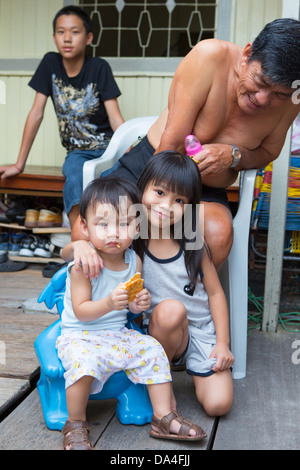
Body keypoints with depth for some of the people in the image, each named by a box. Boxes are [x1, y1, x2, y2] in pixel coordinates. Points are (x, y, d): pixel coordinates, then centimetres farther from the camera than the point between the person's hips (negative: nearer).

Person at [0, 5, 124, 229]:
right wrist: (19, 164, -1)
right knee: (75, 177, -34)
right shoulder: (50, 63, -1)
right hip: (78, 152, 1)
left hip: (107, 147, -1)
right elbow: (36, 113, 0)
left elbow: (115, 118, -11)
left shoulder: (99, 68, -8)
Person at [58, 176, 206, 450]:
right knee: (84, 359, -33)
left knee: (152, 349, -10)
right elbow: (80, 311, -17)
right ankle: (76, 424, -9)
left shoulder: (133, 260, 0)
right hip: (80, 335, -5)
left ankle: (163, 417, 5)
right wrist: (109, 303, -34)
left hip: (119, 334, 6)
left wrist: (140, 304, -14)